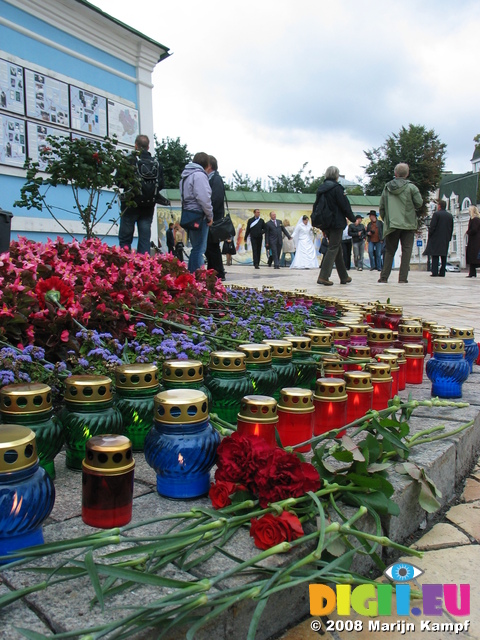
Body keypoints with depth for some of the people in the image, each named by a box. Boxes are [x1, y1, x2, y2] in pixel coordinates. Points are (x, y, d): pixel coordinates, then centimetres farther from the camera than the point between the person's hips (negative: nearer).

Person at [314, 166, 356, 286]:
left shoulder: (320, 189, 9)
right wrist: (353, 219, 2)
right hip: (337, 223, -8)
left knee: (338, 248, 15)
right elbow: (345, 206, -10)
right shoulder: (337, 188, -12)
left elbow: (316, 206, 13)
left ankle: (344, 277, 22)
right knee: (333, 248, -5)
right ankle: (323, 276, -13)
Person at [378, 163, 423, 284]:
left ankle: (383, 277, 6)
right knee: (406, 250, 1)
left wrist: (385, 219, 19)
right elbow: (419, 203, -4)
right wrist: (413, 211, 16)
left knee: (389, 250, 10)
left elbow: (381, 206, 8)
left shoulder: (387, 187, 6)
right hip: (408, 224, -3)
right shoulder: (411, 187, -4)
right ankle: (403, 277, -4)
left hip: (391, 224, 3)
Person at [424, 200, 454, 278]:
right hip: (446, 239, 5)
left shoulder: (436, 214, -7)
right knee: (444, 255, 6)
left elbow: (432, 226, -11)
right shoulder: (450, 216, 11)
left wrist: (429, 235, -1)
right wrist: (449, 238, 17)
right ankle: (442, 272, 5)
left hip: (436, 238, -5)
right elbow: (451, 228, 13)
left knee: (435, 256, -5)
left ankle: (435, 272, -10)